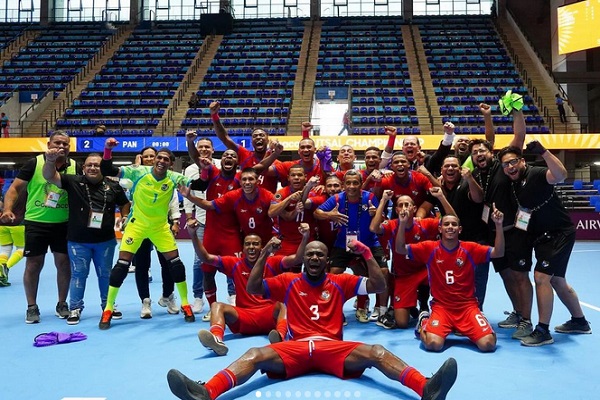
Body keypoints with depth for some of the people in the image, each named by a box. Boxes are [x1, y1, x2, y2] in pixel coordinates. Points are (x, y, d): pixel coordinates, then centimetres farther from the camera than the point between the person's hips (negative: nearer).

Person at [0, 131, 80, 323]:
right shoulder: (34, 163, -7)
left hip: (64, 224, 2)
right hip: (36, 222, -2)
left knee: (64, 264, 7)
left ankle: (62, 304, 23)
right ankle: (32, 307, 20)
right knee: (33, 265, 5)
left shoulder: (75, 168, 0)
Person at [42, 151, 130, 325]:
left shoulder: (113, 186, 1)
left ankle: (108, 305, 29)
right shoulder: (73, 182, -4)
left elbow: (125, 203, 16)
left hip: (105, 240, 2)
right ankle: (75, 308, 21)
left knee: (105, 274, 14)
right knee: (78, 274, 7)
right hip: (78, 241, -1)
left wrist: (124, 217, 2)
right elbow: (49, 176, -15)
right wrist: (50, 160, -32)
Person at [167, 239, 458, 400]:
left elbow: (378, 285, 9)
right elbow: (253, 288, 8)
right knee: (255, 355, -28)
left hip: (333, 347, 0)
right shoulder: (289, 282, 15)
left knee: (376, 352, -26)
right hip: (295, 348, 0)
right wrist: (265, 254, -1)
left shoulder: (340, 282, 15)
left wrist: (366, 253, -2)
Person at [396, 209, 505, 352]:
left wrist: (498, 225, -22)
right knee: (433, 344, -24)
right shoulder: (430, 248, -3)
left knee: (488, 344, -17)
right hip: (441, 306, -1)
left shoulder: (470, 248, 0)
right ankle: (424, 322, 12)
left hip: (468, 306, 1)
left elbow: (498, 253, -9)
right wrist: (403, 223, -22)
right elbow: (400, 249, -8)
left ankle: (464, 330, 17)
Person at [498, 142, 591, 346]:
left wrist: (543, 151, -51)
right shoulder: (513, 184, 4)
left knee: (541, 277, -14)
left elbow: (561, 175, -42)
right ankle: (579, 321, 39)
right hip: (542, 237, 9)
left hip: (560, 234, -9)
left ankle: (543, 331, -4)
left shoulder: (536, 174, -20)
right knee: (557, 280, 19)